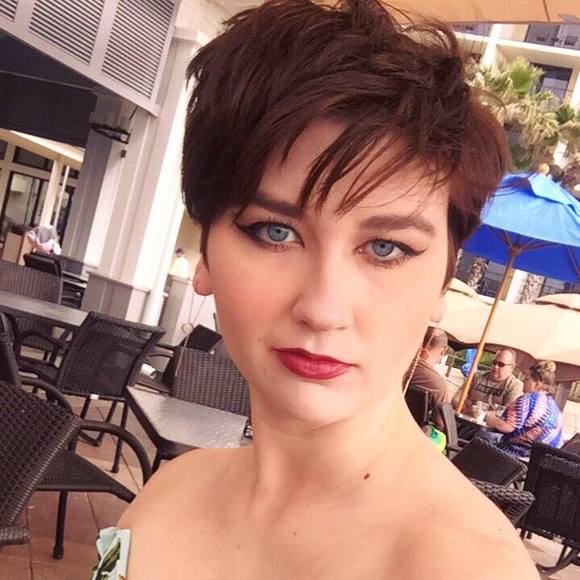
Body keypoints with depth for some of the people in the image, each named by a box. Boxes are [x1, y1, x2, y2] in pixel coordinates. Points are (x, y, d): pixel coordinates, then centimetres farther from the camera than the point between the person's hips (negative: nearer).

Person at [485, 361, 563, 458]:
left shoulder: (528, 398, -14)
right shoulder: (552, 402, 12)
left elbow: (507, 427, -18)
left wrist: (490, 419, 0)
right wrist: (497, 418, 16)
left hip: (523, 454, -9)